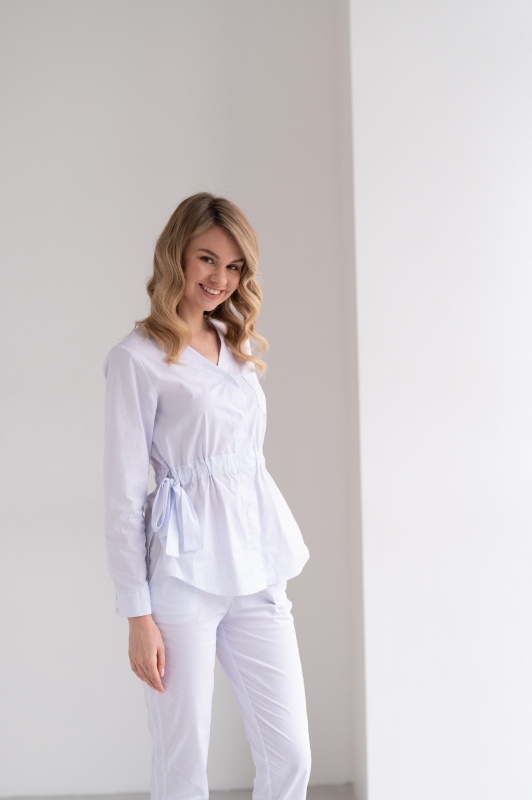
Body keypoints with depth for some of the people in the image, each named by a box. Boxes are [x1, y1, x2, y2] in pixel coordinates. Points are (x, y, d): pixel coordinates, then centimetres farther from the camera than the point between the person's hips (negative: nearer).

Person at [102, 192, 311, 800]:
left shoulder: (238, 348, 14)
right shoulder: (137, 357, -6)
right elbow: (123, 494, -8)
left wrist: (274, 558, 14)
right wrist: (138, 615, -11)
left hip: (256, 572, 6)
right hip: (184, 576, -6)